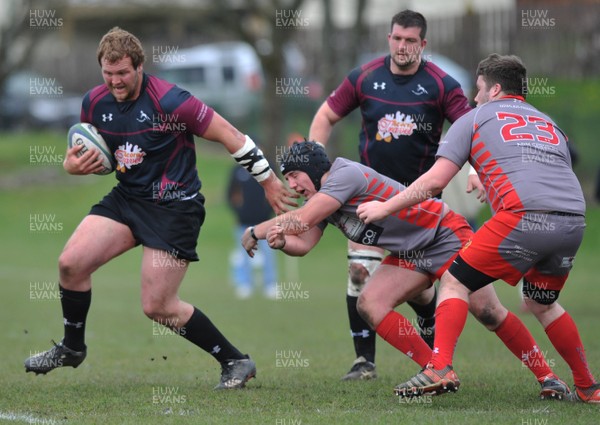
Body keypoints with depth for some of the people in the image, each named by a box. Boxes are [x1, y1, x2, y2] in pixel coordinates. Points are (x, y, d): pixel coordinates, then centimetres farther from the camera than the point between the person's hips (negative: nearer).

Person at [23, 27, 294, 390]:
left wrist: (269, 181, -10)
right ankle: (72, 348, 16)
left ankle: (236, 362, 6)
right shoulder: (95, 103, -1)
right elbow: (91, 153, 17)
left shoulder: (169, 101, -21)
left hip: (175, 207, -6)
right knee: (71, 262, -8)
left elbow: (230, 136, -15)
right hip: (126, 197, 6)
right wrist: (73, 165, -8)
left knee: (158, 306, -9)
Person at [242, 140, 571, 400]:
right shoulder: (320, 199, 8)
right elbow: (303, 244, 0)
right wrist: (280, 241, -22)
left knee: (488, 311, -17)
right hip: (411, 254, 9)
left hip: (445, 234, -9)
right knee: (369, 304, -9)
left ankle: (547, 377, -7)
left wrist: (256, 231, -14)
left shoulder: (345, 174, -21)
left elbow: (301, 221, -25)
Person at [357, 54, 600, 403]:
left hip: (525, 217, -6)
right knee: (542, 303, 27)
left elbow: (435, 181, 9)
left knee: (455, 282, 7)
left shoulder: (475, 119, 16)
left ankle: (441, 369, -9)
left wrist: (385, 208, 18)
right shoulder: (548, 123, 32)